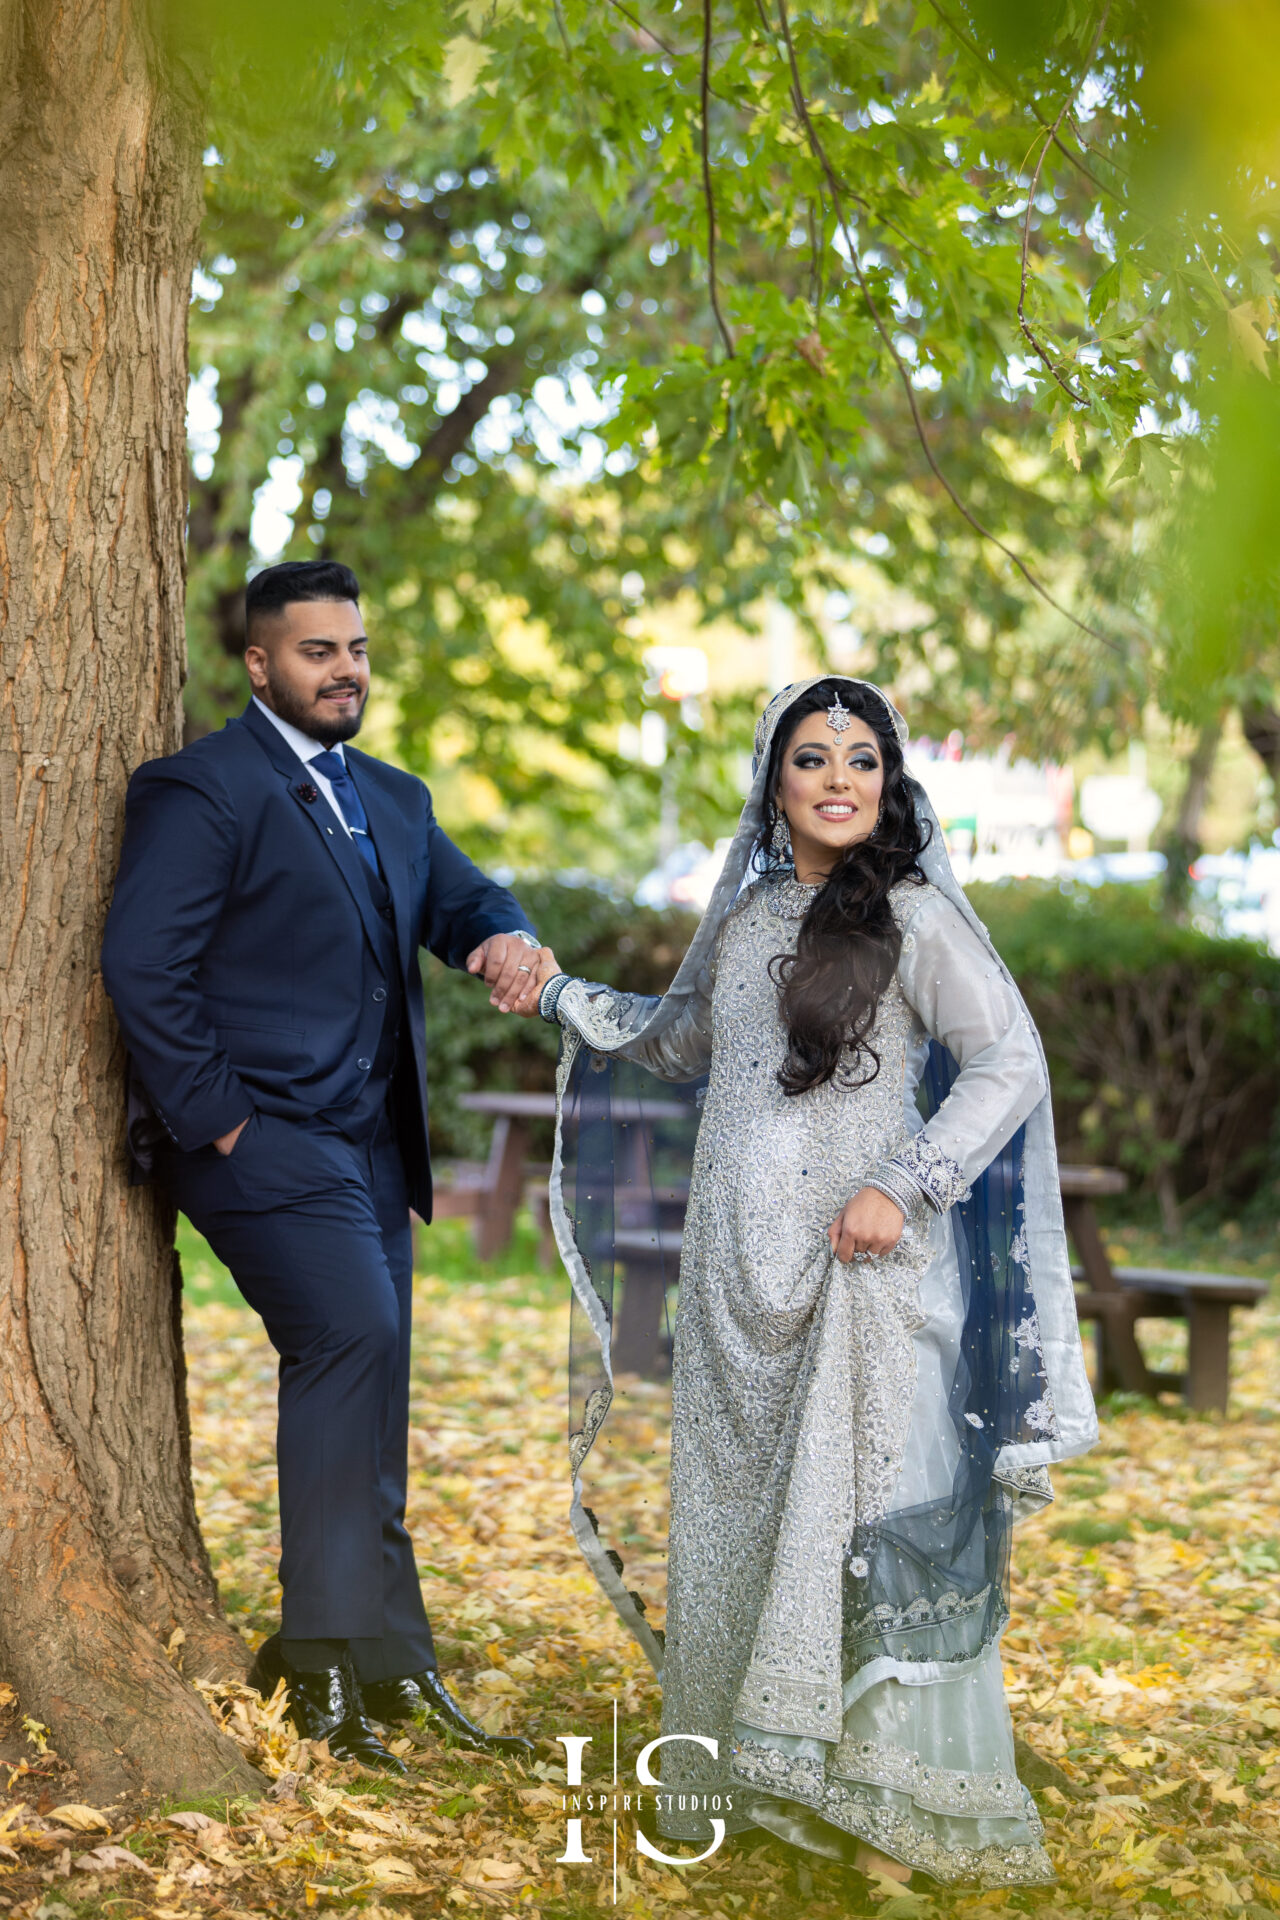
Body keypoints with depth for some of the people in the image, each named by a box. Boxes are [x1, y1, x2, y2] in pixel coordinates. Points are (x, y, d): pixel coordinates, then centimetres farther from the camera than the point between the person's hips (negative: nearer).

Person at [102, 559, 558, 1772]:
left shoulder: (394, 801, 20)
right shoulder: (203, 791, -7)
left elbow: (460, 898, 15)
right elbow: (142, 962, -15)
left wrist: (506, 938, -10)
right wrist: (214, 1118, -16)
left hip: (368, 1147, 8)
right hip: (265, 1142, -8)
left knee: (360, 1387, 8)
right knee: (354, 1334, -22)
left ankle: (329, 1664, 17)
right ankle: (359, 1655, -15)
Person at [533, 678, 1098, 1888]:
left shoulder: (913, 914, -6)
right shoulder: (745, 913, 12)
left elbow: (1010, 1065, -10)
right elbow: (678, 1037, 30)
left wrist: (902, 1189, -17)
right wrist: (561, 994, 26)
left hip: (862, 1266, -6)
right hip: (739, 1266, 6)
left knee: (863, 1508, -5)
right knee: (735, 1502, 10)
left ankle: (890, 1795, 2)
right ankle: (753, 1766, 22)